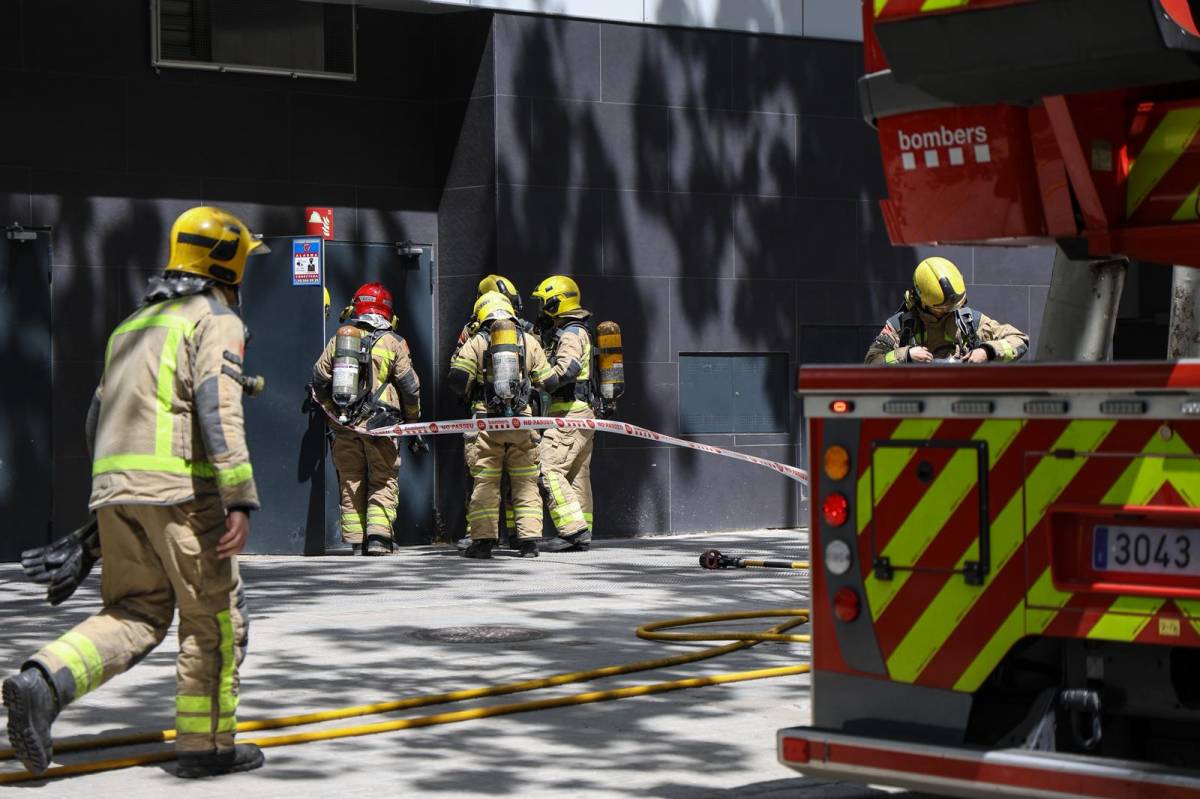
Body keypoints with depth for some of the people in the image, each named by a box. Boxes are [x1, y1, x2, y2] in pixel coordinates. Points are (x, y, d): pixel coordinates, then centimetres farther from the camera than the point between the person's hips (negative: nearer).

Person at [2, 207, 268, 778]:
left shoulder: (134, 324, 25)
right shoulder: (215, 320, -1)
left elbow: (97, 421, 25)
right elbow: (219, 410, -16)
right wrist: (240, 500, -20)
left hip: (113, 484, 7)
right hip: (179, 483, -7)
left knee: (134, 614, 9)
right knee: (214, 613, 5)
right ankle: (205, 744, 9)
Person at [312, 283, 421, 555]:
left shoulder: (339, 339, 9)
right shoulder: (393, 342, 0)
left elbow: (319, 378, 10)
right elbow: (410, 387, -2)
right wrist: (413, 420, 12)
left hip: (345, 424, 3)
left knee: (350, 483, 8)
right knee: (383, 483, 2)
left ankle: (355, 542, 6)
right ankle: (378, 538, -11)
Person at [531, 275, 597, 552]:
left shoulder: (572, 333, -11)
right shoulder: (576, 332, 21)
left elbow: (568, 367, -29)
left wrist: (535, 385, -27)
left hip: (571, 412, -11)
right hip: (584, 414, 11)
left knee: (548, 469, -14)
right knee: (577, 475, 12)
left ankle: (573, 529, -19)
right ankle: (581, 537, 14)